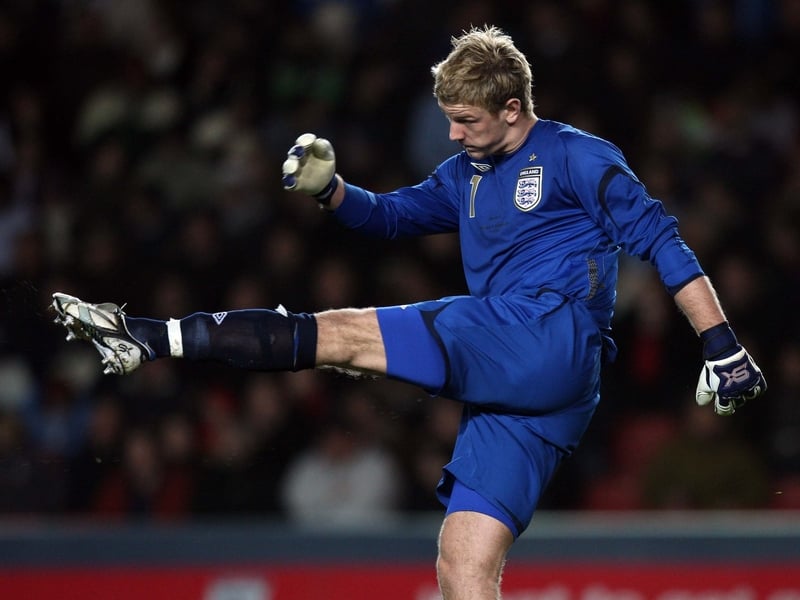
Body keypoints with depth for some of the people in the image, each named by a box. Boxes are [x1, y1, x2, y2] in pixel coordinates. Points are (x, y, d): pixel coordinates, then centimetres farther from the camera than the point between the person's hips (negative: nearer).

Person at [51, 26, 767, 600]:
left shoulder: (574, 157, 2)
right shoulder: (467, 175, 25)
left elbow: (660, 239, -2)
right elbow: (393, 214, 34)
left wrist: (723, 346, -9)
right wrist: (330, 189, 12)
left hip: (552, 337, -8)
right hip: (507, 389, 8)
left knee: (342, 334, -12)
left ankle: (153, 338, -12)